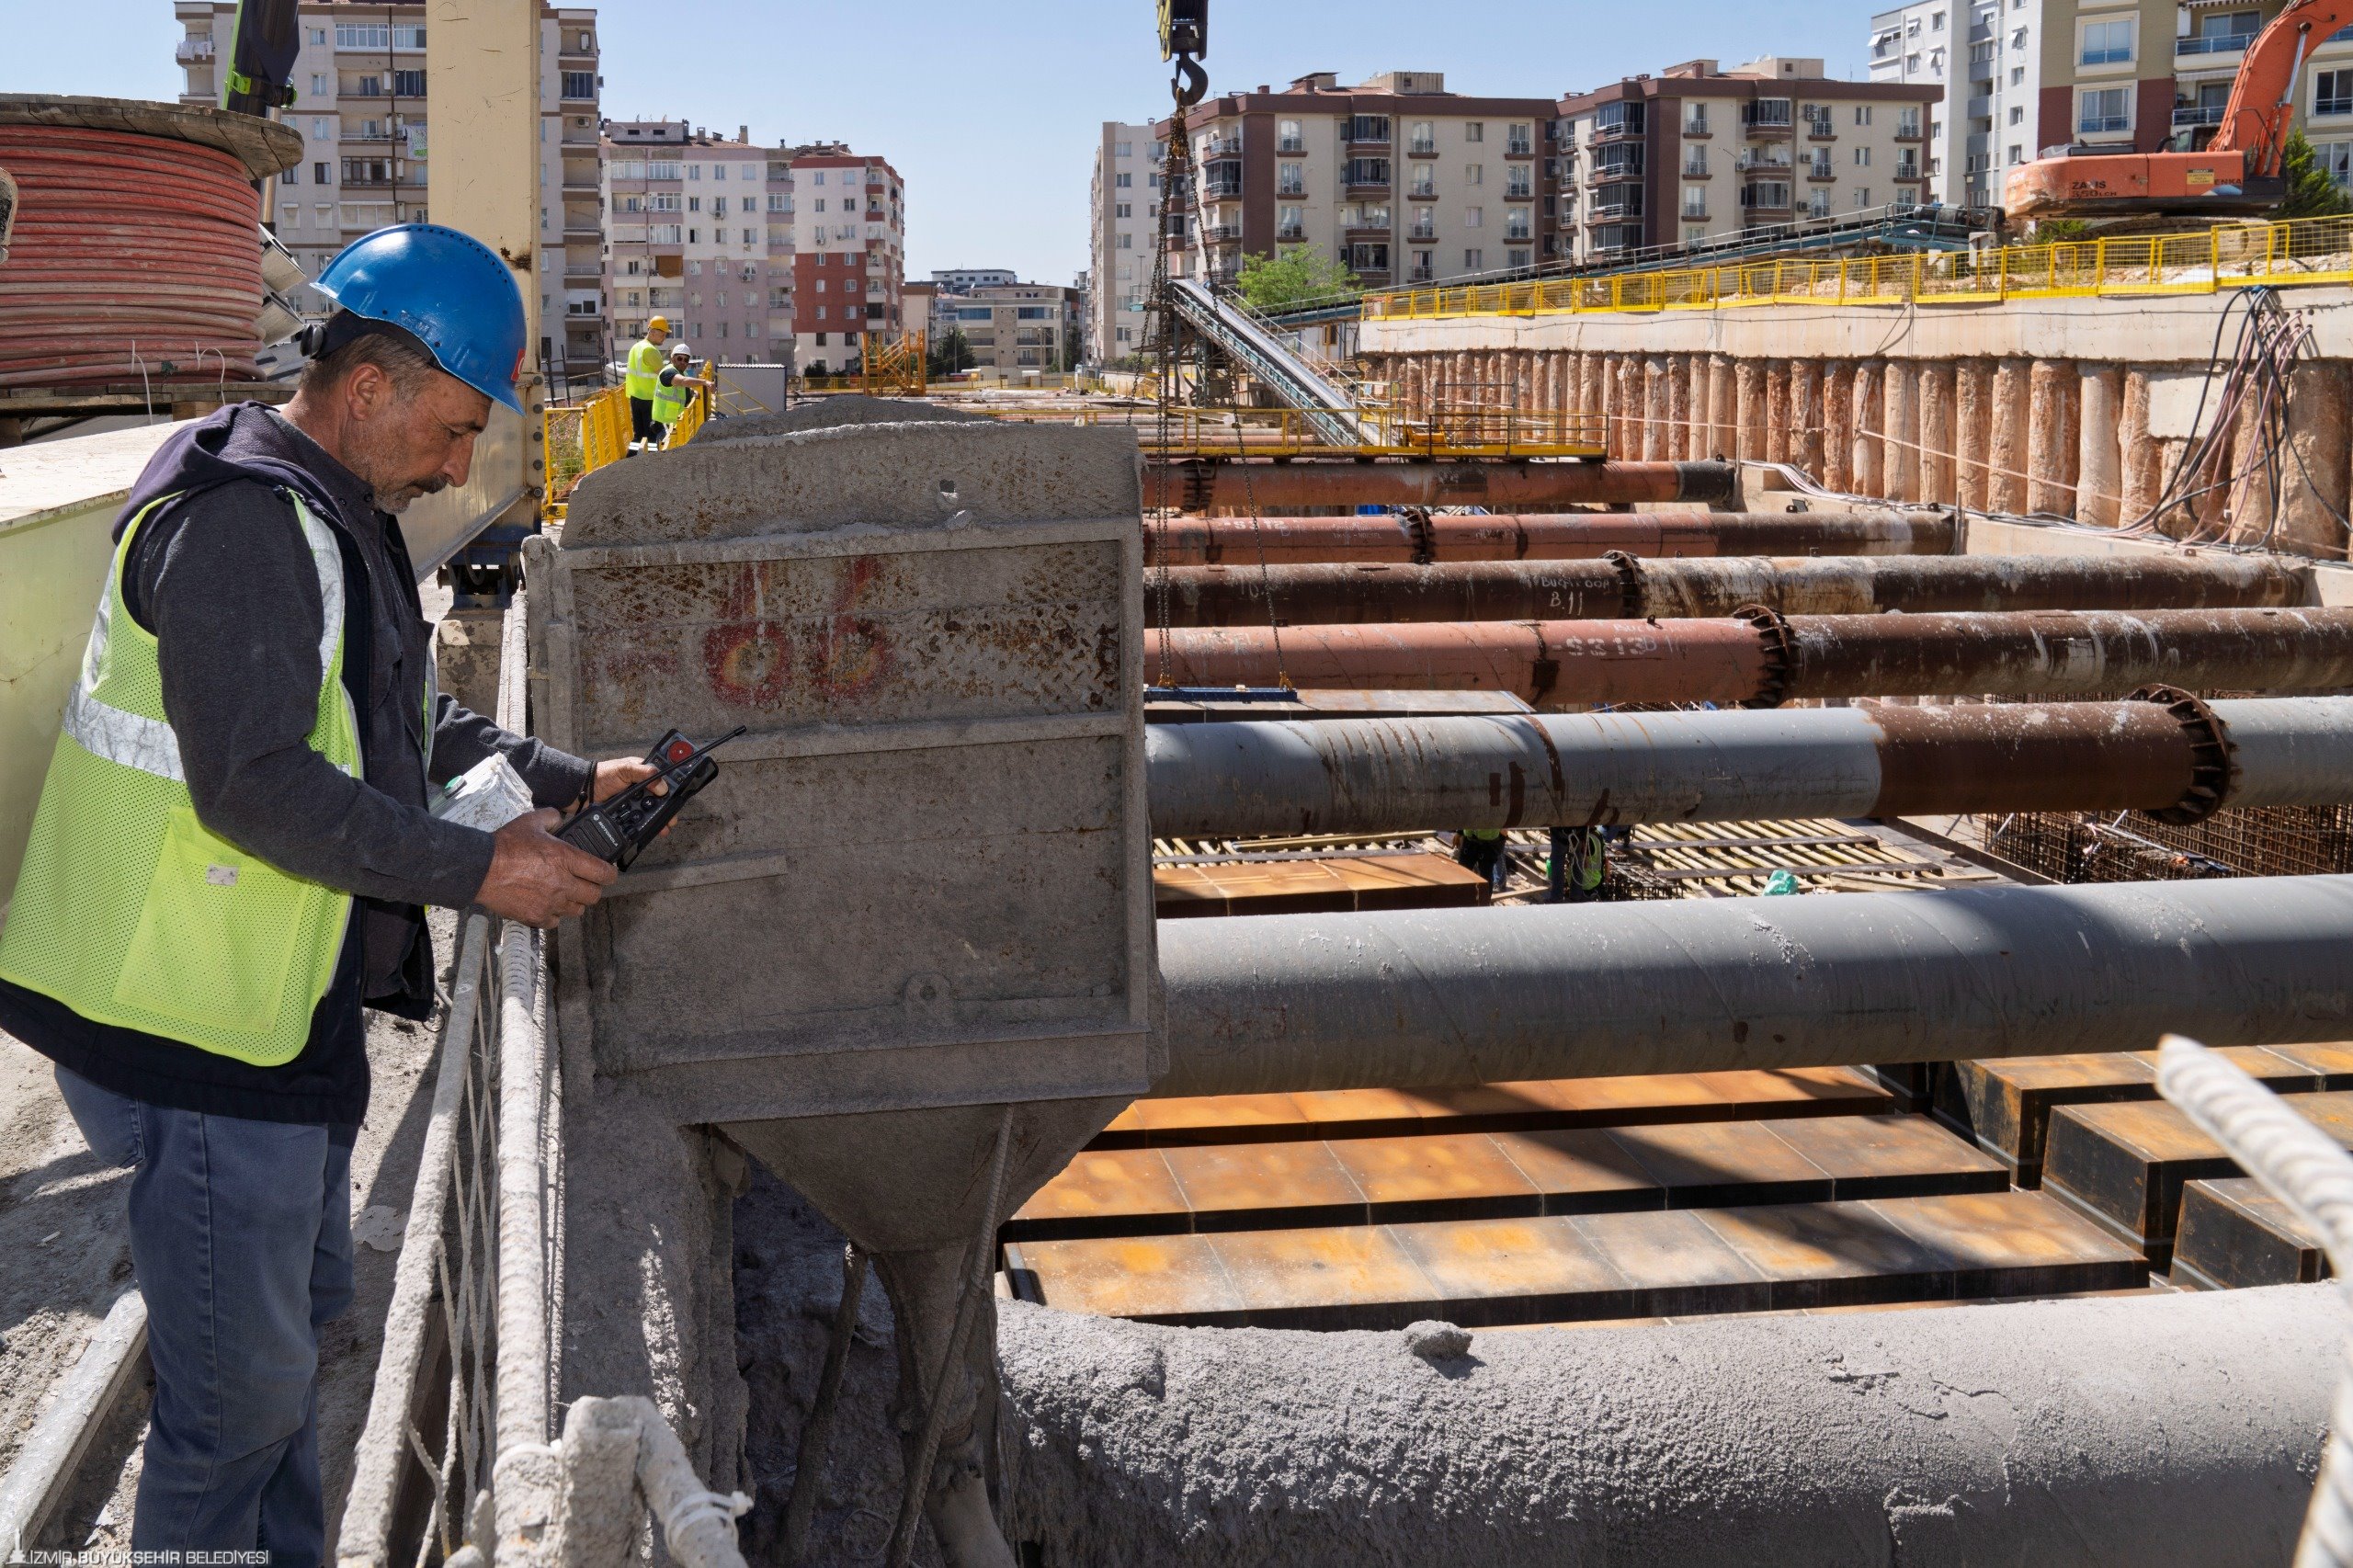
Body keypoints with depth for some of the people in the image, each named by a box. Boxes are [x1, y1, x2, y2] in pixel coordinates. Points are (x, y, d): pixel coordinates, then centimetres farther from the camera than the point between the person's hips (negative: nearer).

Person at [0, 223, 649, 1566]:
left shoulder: (341, 519, 15)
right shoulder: (239, 523, -20)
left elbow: (413, 725, 25)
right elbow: (256, 788, -27)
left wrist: (568, 780, 13)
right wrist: (480, 871, -22)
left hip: (286, 1011, 11)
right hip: (202, 1028, -11)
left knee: (303, 1318, 23)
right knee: (244, 1390, -2)